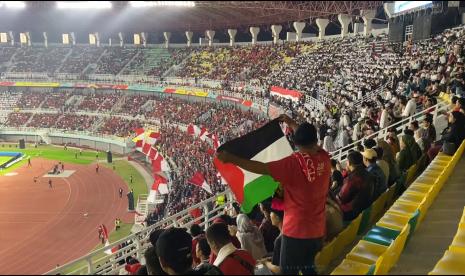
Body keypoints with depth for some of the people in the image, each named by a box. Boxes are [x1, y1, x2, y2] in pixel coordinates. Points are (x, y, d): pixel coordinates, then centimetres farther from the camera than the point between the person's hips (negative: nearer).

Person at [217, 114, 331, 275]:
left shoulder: (294, 163, -19)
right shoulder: (324, 158, -2)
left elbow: (261, 168, -21)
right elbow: (310, 139, 19)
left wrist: (231, 159, -15)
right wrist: (292, 124, 29)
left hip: (296, 230, -6)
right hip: (318, 230, 6)